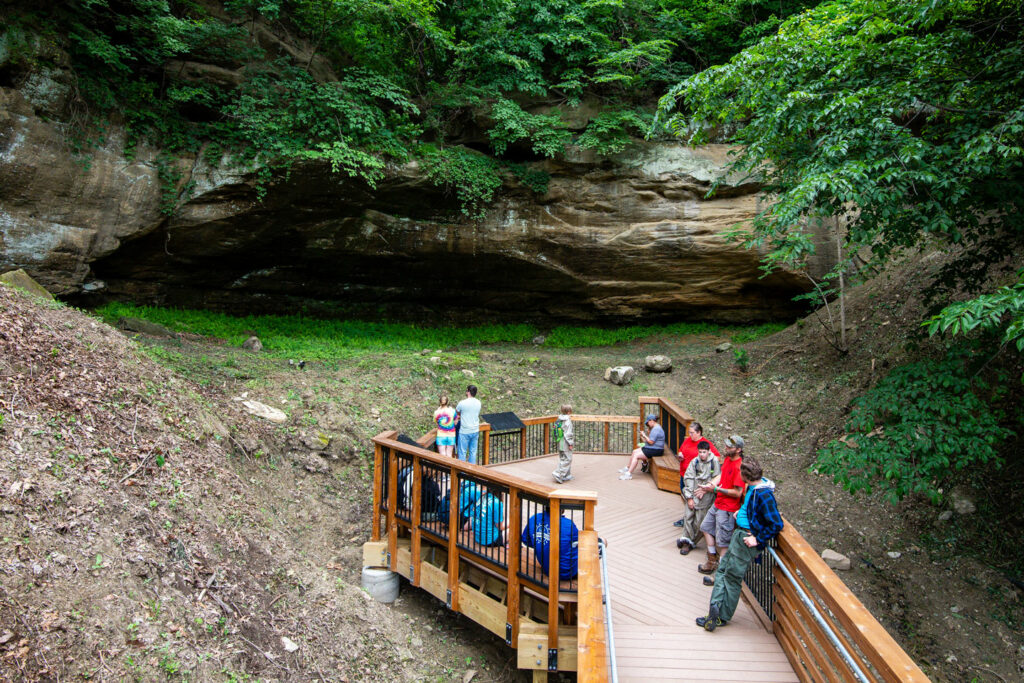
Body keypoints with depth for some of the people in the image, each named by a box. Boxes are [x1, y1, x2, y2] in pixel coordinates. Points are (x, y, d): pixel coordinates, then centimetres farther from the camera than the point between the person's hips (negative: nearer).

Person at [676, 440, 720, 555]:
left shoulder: (714, 462, -4)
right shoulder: (694, 461, 1)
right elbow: (688, 478, -1)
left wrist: (704, 489, -9)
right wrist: (689, 497, -6)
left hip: (705, 497, -2)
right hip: (693, 494, 2)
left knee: (699, 521, 0)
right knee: (688, 516, -1)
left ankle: (690, 542, 14)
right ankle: (687, 541, 10)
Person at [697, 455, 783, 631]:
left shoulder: (763, 494, -25)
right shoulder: (754, 487, 4)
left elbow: (776, 525, -26)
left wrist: (758, 540, -21)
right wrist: (742, 511, 14)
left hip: (747, 539, -9)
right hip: (740, 534, 9)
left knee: (732, 578, -1)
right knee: (722, 569, 10)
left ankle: (722, 617, 7)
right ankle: (716, 608, 11)